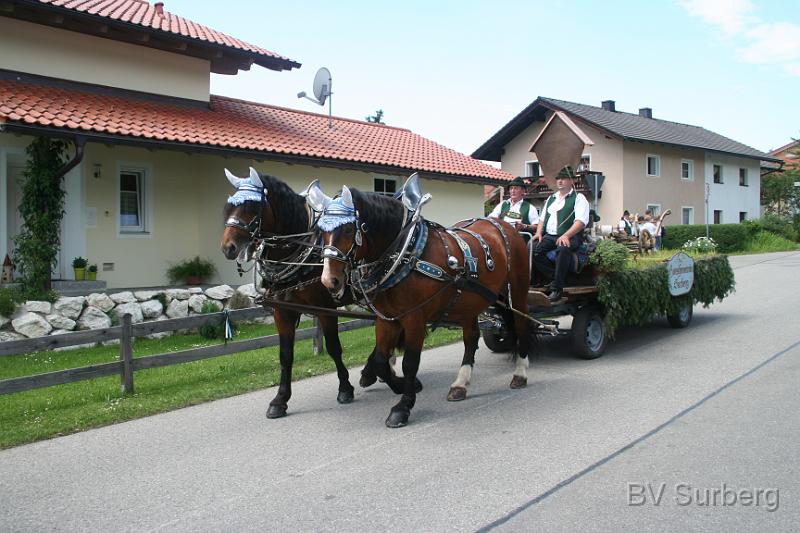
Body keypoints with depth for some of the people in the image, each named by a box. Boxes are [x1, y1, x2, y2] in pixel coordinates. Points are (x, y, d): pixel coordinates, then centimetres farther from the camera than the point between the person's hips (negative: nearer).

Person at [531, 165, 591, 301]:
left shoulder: (578, 198, 2)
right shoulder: (551, 198, 23)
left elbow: (581, 221, -10)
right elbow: (543, 218, 24)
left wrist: (566, 236, -25)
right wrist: (539, 232, 3)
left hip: (569, 237, -6)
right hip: (549, 236, 6)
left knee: (563, 248, -39)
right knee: (533, 248, -24)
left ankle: (556, 288, -29)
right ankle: (552, 277, -10)